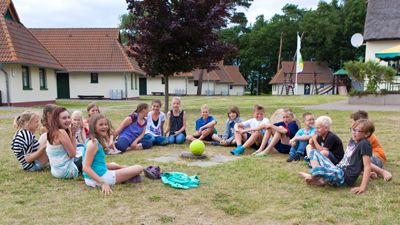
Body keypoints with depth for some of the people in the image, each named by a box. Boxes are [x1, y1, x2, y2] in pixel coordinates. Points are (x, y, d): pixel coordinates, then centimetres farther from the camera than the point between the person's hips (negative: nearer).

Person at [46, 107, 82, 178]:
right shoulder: (61, 132, -21)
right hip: (65, 171, -9)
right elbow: (72, 154, -18)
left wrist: (72, 134, -1)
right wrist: (73, 135, -12)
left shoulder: (52, 132, 7)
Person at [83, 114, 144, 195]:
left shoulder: (98, 141, 10)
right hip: (101, 177, -9)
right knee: (139, 169, -4)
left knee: (113, 165, 41)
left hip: (94, 176, 9)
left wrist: (120, 167, 19)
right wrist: (103, 183, -29)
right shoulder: (93, 143, -18)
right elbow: (86, 168, -23)